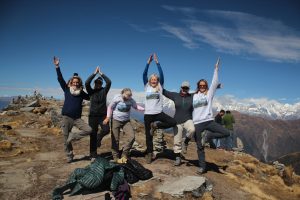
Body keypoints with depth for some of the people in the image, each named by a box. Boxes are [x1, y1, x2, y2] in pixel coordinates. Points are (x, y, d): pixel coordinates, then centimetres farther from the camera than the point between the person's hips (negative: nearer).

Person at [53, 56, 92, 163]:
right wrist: (57, 66, -12)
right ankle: (69, 156, 24)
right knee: (66, 138, 6)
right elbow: (60, 79, -4)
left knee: (89, 130, -18)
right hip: (66, 117, -1)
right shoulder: (67, 89, 3)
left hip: (77, 118, 1)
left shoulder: (81, 93, 5)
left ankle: (73, 136, 0)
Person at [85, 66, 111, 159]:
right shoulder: (91, 91, 5)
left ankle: (99, 138, 13)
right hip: (93, 115, 0)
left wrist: (101, 73, -4)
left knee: (106, 129, -21)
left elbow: (109, 82, -8)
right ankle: (93, 154, 15)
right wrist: (95, 73, -11)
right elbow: (86, 83, -13)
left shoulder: (104, 90, 6)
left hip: (103, 115, 1)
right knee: (93, 135, 3)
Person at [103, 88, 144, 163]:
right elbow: (110, 107, -6)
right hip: (116, 121, -3)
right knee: (115, 140, 0)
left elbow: (136, 106, 6)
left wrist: (145, 109, -9)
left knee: (132, 136, -12)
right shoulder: (117, 98, -15)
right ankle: (116, 157, 19)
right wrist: (108, 118, -10)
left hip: (126, 121, 3)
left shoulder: (131, 100, -6)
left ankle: (124, 154, 5)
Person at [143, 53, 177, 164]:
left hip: (158, 113, 0)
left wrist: (157, 63, -10)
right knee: (148, 136, 6)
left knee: (173, 122, -19)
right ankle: (149, 154, 23)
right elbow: (144, 75, -4)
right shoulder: (147, 86, 7)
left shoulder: (160, 87, 6)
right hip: (148, 114, 0)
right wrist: (148, 63, -12)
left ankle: (155, 125, 1)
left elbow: (161, 74, -5)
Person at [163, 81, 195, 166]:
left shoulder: (192, 97, 0)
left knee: (192, 129, -34)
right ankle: (178, 158, 22)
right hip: (177, 121, 1)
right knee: (177, 141, 4)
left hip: (188, 120, 0)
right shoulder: (175, 95, 1)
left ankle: (185, 143, -5)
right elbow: (163, 91, 3)